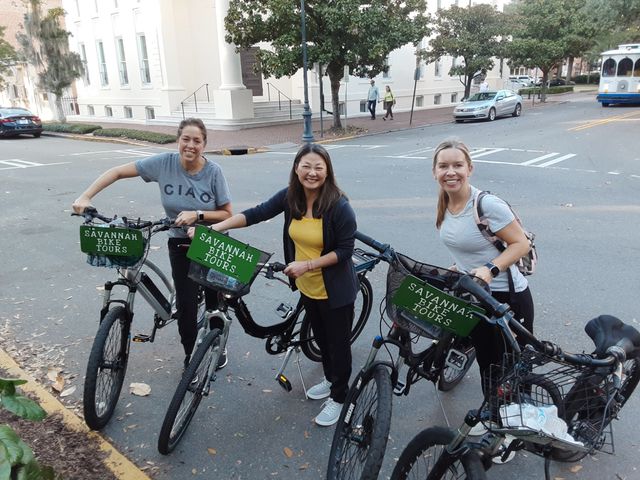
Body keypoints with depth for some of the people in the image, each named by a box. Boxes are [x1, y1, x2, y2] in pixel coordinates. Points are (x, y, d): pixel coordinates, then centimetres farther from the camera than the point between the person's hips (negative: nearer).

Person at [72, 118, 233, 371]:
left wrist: (197, 214, -26)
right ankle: (190, 356, 21)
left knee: (215, 300, 9)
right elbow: (117, 172, -8)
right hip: (181, 244, 1)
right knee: (186, 304, -2)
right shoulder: (164, 163, -14)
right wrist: (85, 197, -16)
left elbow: (227, 214, -11)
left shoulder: (213, 171, -16)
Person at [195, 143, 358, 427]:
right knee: (320, 336, 24)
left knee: (338, 341, 11)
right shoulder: (290, 197, -7)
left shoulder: (339, 206, -23)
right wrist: (215, 228, -16)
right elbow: (256, 214, -8)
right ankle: (330, 379, 49)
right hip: (307, 287, 6)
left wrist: (308, 264, -25)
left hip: (335, 291, -6)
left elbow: (345, 249, -19)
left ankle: (338, 396, 32)